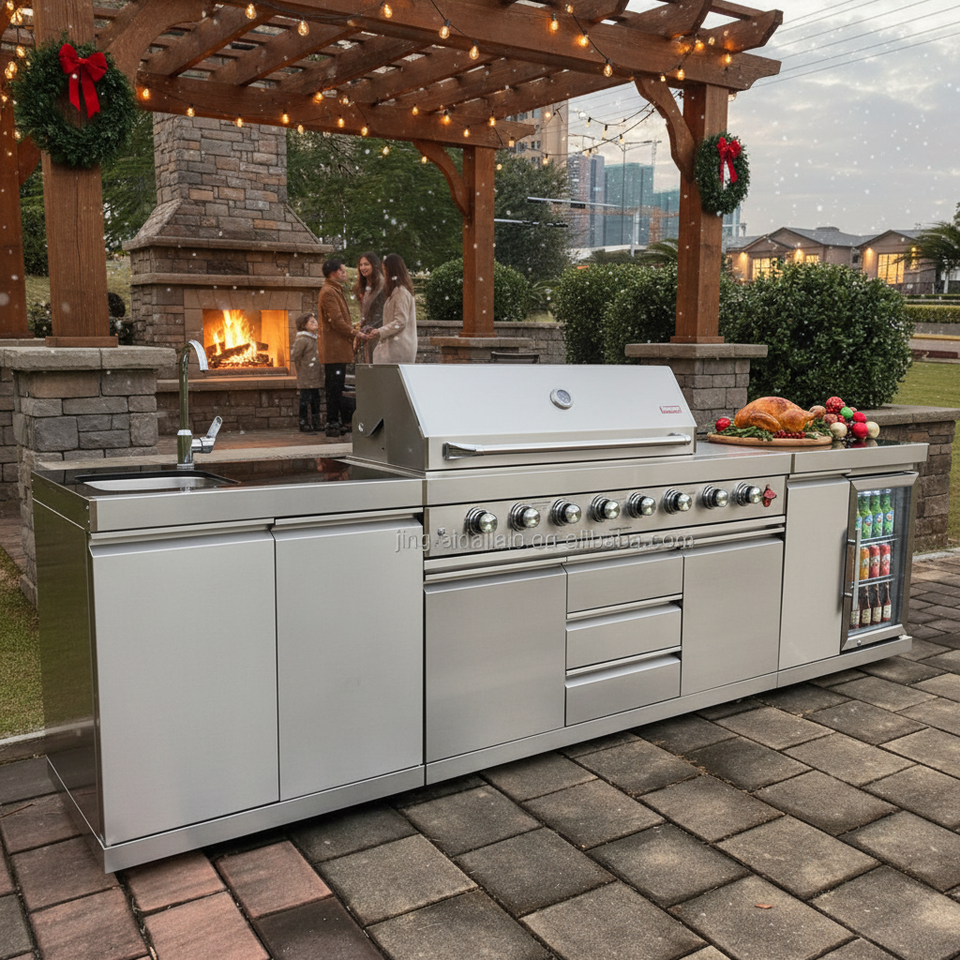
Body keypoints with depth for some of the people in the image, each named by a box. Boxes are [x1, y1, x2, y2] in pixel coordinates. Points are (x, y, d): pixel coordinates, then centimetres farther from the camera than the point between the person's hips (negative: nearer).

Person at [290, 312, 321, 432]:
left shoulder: (314, 339, 15)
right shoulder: (302, 340, -15)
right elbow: (294, 356, -17)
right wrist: (301, 367, -8)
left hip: (314, 379, 9)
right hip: (306, 379, -9)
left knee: (315, 400, 14)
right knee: (305, 400, -5)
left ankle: (315, 424, 23)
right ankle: (304, 425, 1)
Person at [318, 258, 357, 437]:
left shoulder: (335, 291, 22)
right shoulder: (328, 292, -12)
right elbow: (337, 321, -18)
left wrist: (352, 332, 13)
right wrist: (354, 334, -11)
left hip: (338, 347, 10)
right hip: (333, 347, -10)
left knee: (336, 388, 12)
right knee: (334, 387, -8)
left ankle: (337, 423, 16)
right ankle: (333, 425, -6)